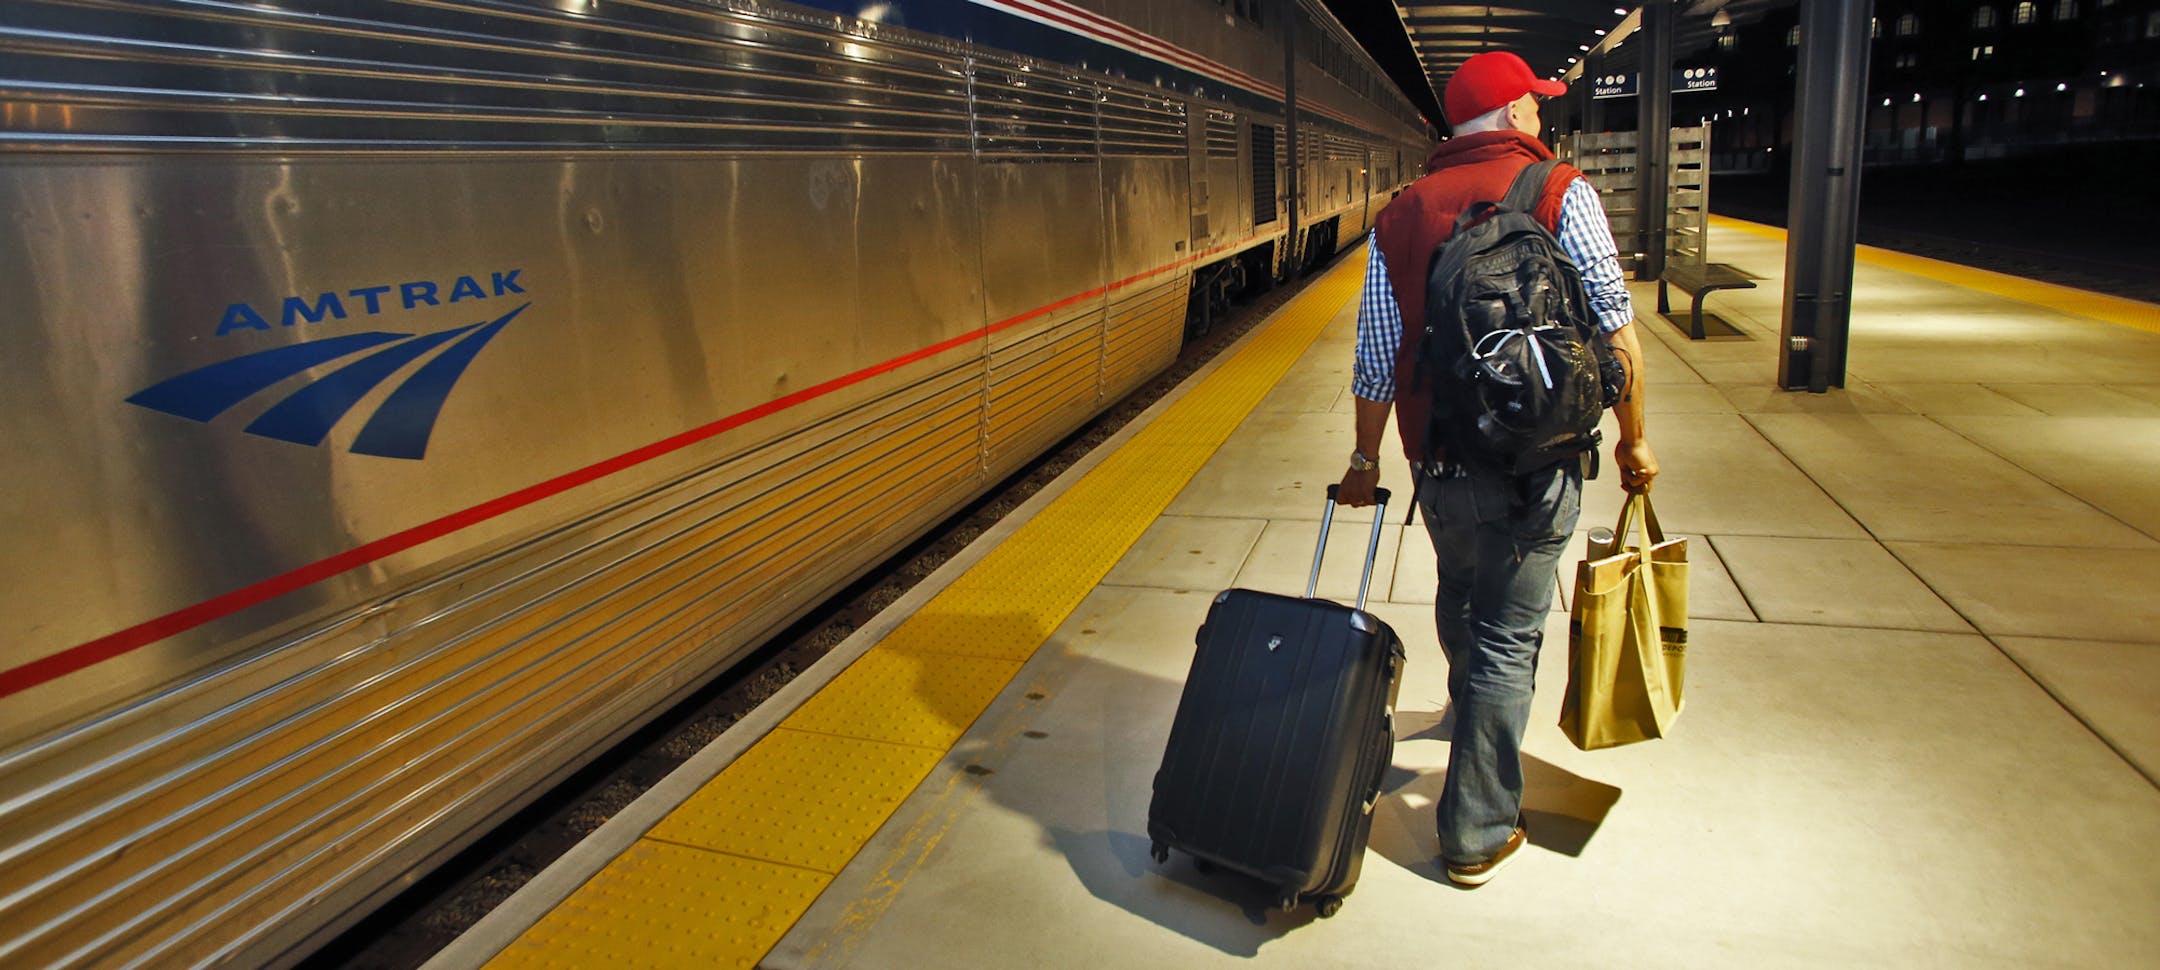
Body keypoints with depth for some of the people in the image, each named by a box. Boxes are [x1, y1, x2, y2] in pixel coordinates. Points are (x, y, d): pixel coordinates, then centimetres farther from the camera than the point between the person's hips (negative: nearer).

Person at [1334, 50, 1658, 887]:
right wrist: (1633, 439, 3)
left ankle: (1469, 716, 55)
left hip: (1441, 457, 4)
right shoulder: (1562, 192, -4)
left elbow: (1378, 360, 5)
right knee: (1508, 636, 5)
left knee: (1461, 602, 27)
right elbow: (1615, 329, -8)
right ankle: (1476, 834, 14)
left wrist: (1366, 459, 16)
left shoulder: (1399, 216, 5)